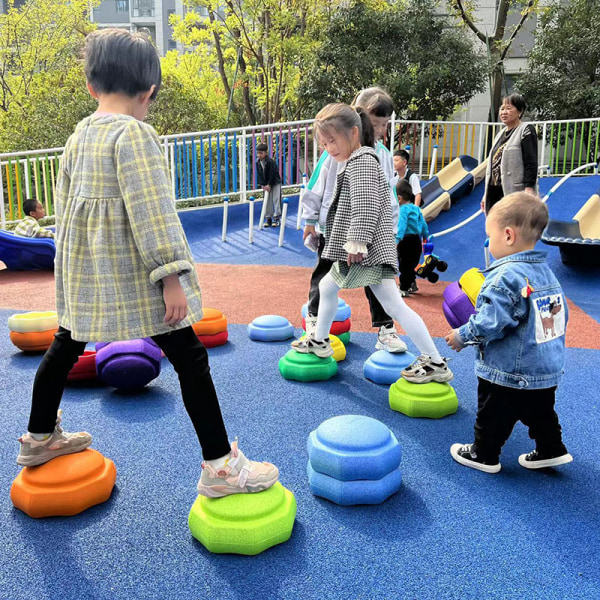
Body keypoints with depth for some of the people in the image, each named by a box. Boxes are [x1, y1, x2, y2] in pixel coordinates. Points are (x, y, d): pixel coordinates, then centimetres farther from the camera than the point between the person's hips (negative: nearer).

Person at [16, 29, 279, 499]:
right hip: (131, 272, -8)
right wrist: (171, 277, -20)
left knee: (66, 345, 23)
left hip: (84, 267, 9)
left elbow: (65, 203, 16)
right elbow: (151, 211, -22)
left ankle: (39, 438, 41)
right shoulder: (135, 133, -15)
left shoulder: (79, 136, 9)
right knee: (189, 355, -4)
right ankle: (220, 467, -2)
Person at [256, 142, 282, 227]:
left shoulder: (271, 162, -21)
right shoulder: (258, 163, -3)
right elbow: (259, 175, 0)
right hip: (266, 184, 6)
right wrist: (262, 184, -9)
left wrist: (269, 184, -18)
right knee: (267, 201, 6)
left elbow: (272, 174, -19)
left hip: (275, 183, -5)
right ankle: (268, 218, 11)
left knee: (276, 200, -7)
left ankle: (276, 218, -2)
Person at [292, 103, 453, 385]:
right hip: (357, 249, 11)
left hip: (369, 249, -11)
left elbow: (365, 205, -23)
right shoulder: (353, 162, 20)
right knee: (326, 287, 19)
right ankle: (320, 342, 35)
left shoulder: (362, 160, -12)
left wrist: (357, 242, -26)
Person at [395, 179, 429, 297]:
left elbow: (402, 224, -26)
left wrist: (397, 239, -35)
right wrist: (426, 237, 29)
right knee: (411, 264, 22)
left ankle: (404, 289, -1)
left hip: (406, 240, -9)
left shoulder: (403, 209, -13)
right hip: (417, 240, 9)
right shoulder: (416, 209, 14)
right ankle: (412, 284, 35)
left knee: (404, 265, -4)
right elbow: (424, 225, 20)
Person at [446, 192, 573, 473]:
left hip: (508, 373, -8)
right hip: (548, 369, 8)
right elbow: (560, 317, 14)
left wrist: (462, 336, -10)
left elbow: (489, 324, -26)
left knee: (493, 416, 11)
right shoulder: (546, 272, 4)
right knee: (540, 412, 24)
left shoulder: (506, 278, -24)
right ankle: (551, 450, 33)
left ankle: (484, 455, 25)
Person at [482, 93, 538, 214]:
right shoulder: (500, 134, 20)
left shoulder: (526, 131, -4)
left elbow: (531, 163, -12)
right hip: (494, 193, 8)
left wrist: (528, 189, -20)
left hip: (513, 192, -8)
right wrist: (486, 193, 20)